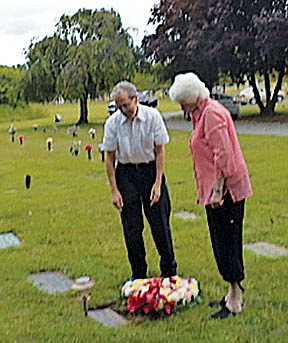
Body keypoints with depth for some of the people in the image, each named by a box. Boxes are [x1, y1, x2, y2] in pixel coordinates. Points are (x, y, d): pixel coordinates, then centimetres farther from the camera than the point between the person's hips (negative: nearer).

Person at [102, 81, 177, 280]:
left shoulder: (152, 116, -10)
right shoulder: (112, 123, -9)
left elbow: (160, 150, -5)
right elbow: (110, 158, -2)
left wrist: (158, 183, -9)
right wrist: (114, 190, -5)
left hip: (150, 170, 0)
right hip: (126, 173, 1)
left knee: (160, 224, 2)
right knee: (131, 227, 5)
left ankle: (170, 271, 20)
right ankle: (138, 274, 20)